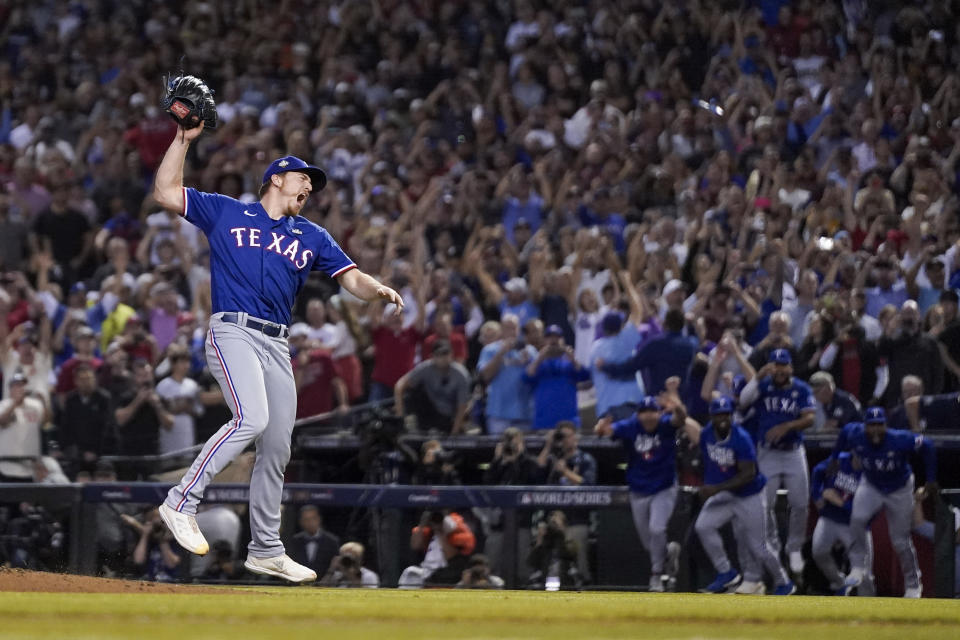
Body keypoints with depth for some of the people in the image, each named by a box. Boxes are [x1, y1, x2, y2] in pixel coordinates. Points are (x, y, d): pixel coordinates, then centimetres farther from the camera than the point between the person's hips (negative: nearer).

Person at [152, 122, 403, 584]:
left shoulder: (311, 237, 22)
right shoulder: (225, 213, 11)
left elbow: (352, 277, 13)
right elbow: (165, 193, 7)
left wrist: (380, 291, -8)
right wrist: (183, 140, 3)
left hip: (278, 346, 6)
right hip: (232, 333, -6)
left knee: (277, 448, 5)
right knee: (251, 419, -28)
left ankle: (266, 550, 15)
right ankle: (182, 502, -21)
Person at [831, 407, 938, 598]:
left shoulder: (900, 440, -32)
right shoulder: (854, 435, -22)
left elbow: (927, 447, -18)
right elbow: (845, 430, 3)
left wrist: (931, 480, -12)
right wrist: (834, 459, 10)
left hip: (899, 491, -2)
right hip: (871, 486, 2)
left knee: (900, 541, 3)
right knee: (857, 519, -27)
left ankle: (913, 585, 23)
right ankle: (858, 566, -11)